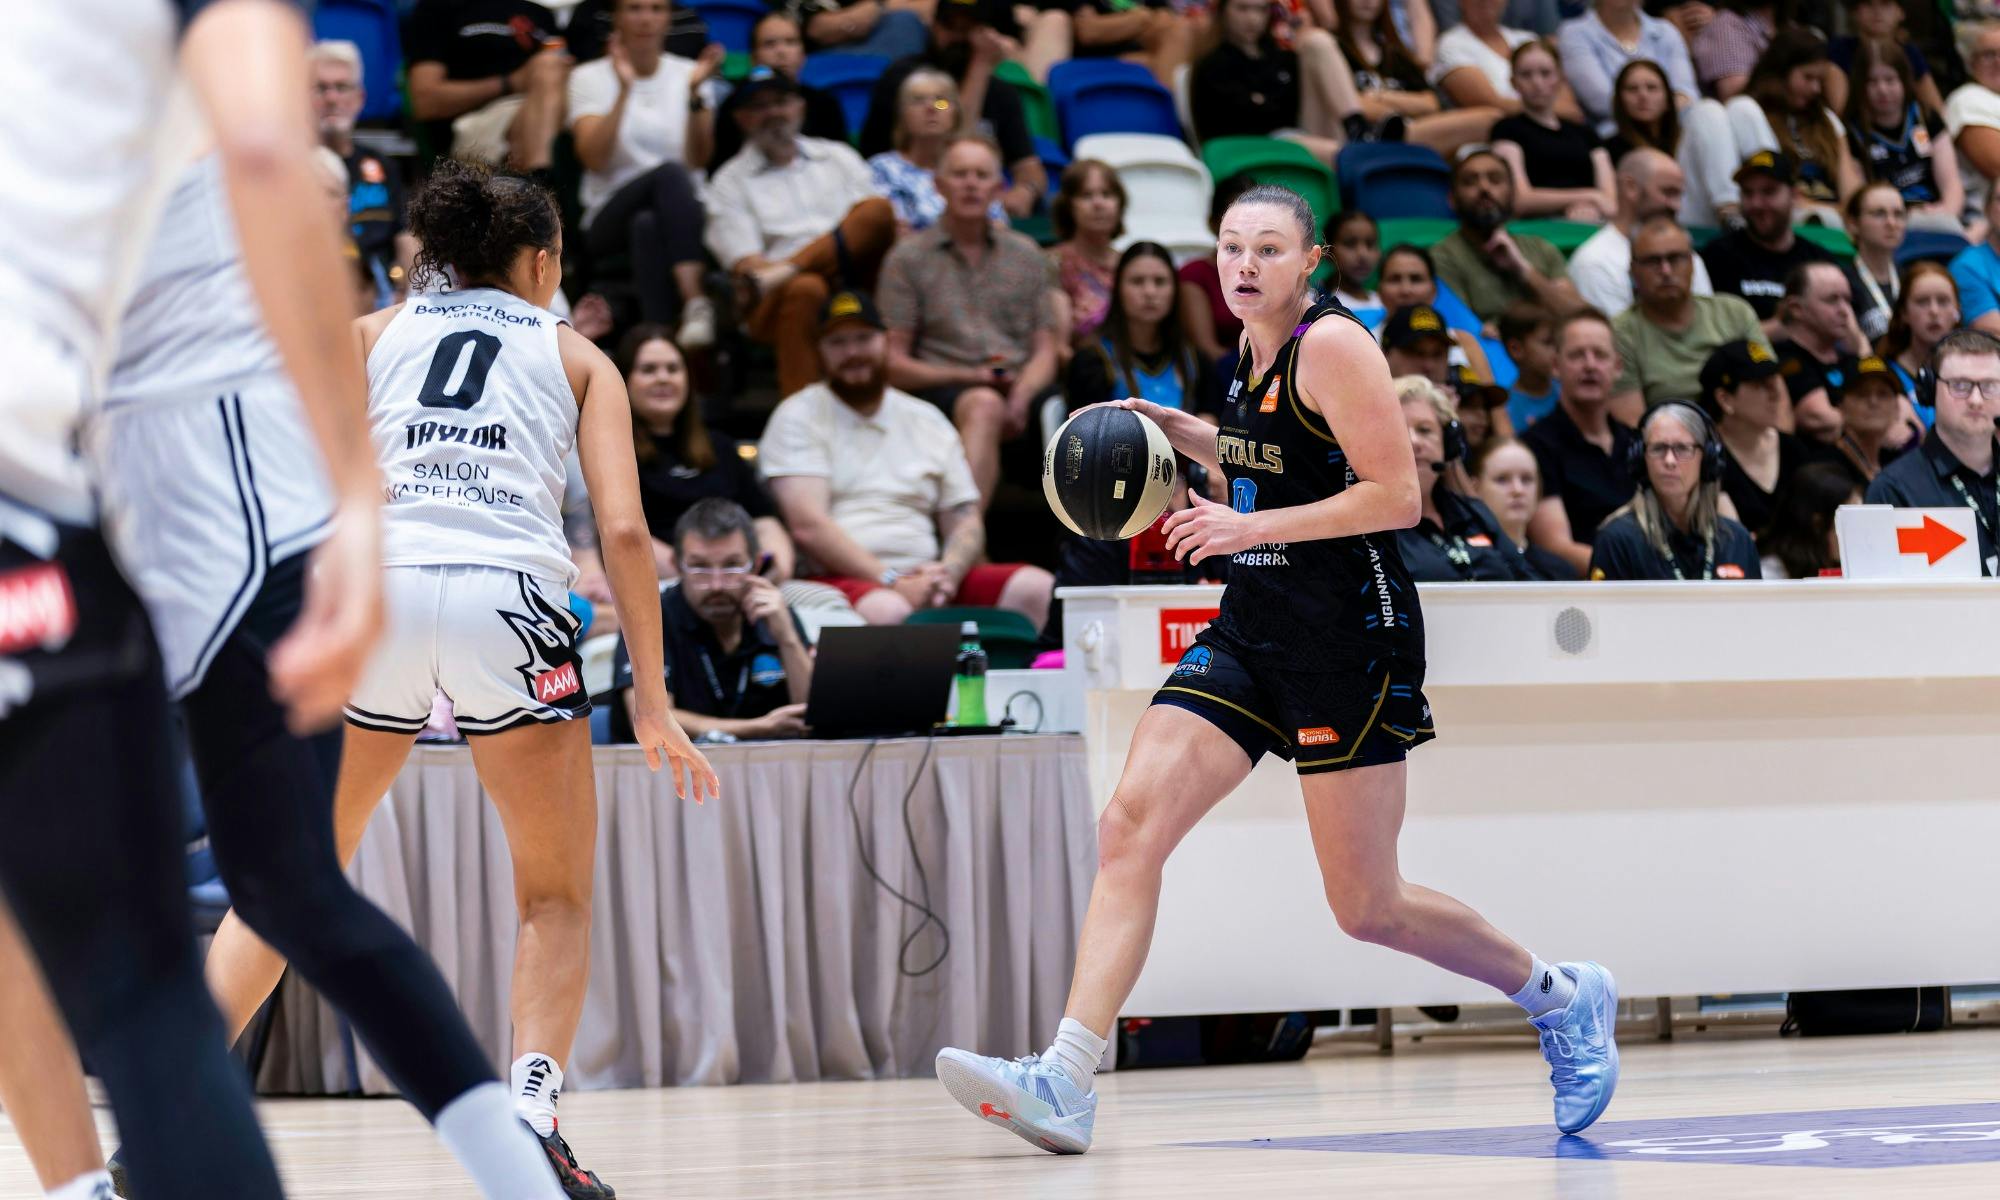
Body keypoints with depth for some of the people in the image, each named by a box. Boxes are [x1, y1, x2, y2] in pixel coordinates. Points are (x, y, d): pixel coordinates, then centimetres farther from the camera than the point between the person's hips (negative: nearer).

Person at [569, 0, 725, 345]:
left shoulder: (687, 74, 11)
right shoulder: (590, 78, 7)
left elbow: (699, 159, -3)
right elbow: (594, 159, -10)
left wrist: (694, 93, -15)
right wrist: (624, 91, -17)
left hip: (681, 215, 1)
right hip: (611, 220, -1)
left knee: (647, 225, -37)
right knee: (669, 173, -35)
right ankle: (694, 301, -52)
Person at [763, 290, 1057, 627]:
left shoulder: (927, 420, 23)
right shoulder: (799, 416, 7)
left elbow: (966, 523, 19)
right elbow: (808, 526, -7)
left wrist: (948, 572, -7)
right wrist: (891, 582, -16)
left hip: (924, 579, 5)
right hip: (842, 580, -5)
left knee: (1038, 589, -19)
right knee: (887, 611, -41)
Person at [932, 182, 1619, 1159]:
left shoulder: (1333, 345, -12)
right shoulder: (1257, 350, 12)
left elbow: (1397, 494, -18)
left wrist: (1252, 526, -20)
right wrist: (1182, 434, 14)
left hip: (1350, 636, -8)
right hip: (1252, 630, 8)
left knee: (1368, 908, -1)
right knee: (1129, 826, -11)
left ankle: (1560, 997, 24)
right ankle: (1064, 1081, -17)